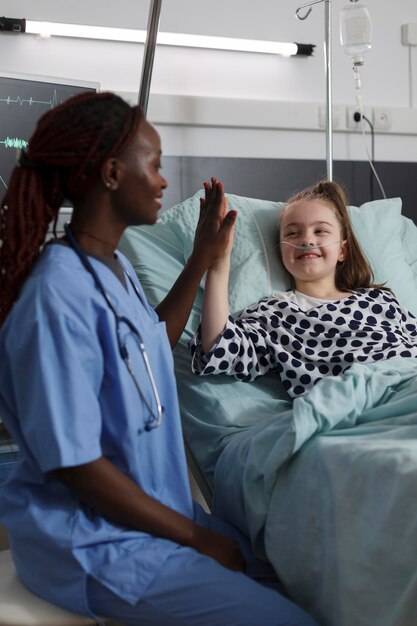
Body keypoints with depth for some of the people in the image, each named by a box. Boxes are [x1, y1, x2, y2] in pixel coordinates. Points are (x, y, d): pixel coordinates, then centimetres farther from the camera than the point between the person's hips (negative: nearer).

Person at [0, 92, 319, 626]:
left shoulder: (115, 267, 6)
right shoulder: (58, 295, -24)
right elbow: (76, 464, -23)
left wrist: (201, 261, 18)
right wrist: (195, 535, -14)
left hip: (151, 511, 9)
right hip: (90, 540, -9)